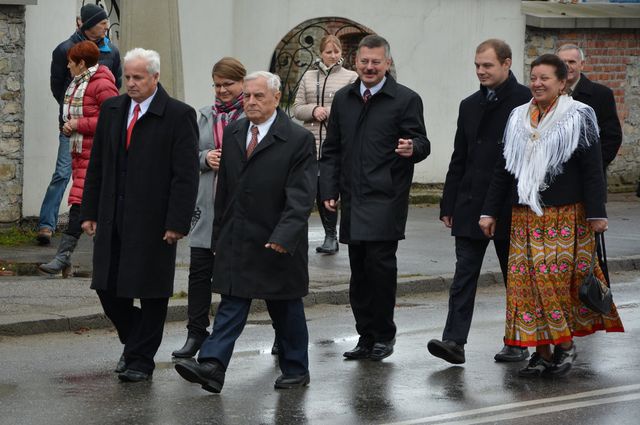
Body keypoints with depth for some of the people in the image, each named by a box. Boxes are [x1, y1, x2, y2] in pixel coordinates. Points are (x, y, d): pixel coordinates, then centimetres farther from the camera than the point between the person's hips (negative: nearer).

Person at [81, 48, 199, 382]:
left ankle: (140, 359, 14)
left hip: (153, 221, -5)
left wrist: (177, 223, -15)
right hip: (113, 217, 5)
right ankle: (134, 341, 28)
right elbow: (96, 165, 14)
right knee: (107, 286, 6)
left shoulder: (178, 115, -8)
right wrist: (89, 212, 9)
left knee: (151, 292, 3)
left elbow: (186, 175, -10)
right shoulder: (112, 110, 9)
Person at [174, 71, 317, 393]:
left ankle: (295, 369, 22)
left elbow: (300, 197, -16)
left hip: (278, 245, -4)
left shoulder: (298, 140, -11)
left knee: (286, 308, 9)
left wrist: (284, 236, -26)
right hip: (236, 242, 4)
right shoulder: (232, 133, 8)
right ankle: (212, 367, -11)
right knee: (231, 305, -2)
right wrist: (219, 233, 13)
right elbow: (224, 188, 14)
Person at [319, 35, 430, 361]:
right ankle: (366, 337, 15)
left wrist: (412, 148, -26)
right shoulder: (343, 99, 14)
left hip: (385, 200, -5)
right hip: (352, 200, 5)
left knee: (380, 264, -11)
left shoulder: (406, 100, -1)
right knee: (359, 270, 7)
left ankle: (383, 335, 2)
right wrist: (329, 190, 9)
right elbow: (331, 150, 18)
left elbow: (421, 143, -2)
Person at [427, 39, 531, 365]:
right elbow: (459, 160, 15)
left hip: (510, 207, -5)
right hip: (471, 206, 5)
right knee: (464, 274, -3)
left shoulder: (526, 102, -6)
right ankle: (454, 341, -7)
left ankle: (518, 343, 17)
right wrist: (448, 205, 11)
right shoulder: (470, 105, 12)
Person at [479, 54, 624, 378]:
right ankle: (543, 351, 6)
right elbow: (503, 169, 16)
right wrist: (489, 211, 12)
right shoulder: (518, 119, 13)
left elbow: (592, 170, -5)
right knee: (528, 282, 0)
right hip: (525, 217, 5)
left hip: (566, 216, -5)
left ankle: (565, 342, 4)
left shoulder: (578, 118, -1)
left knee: (556, 279, -12)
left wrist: (596, 214, -11)